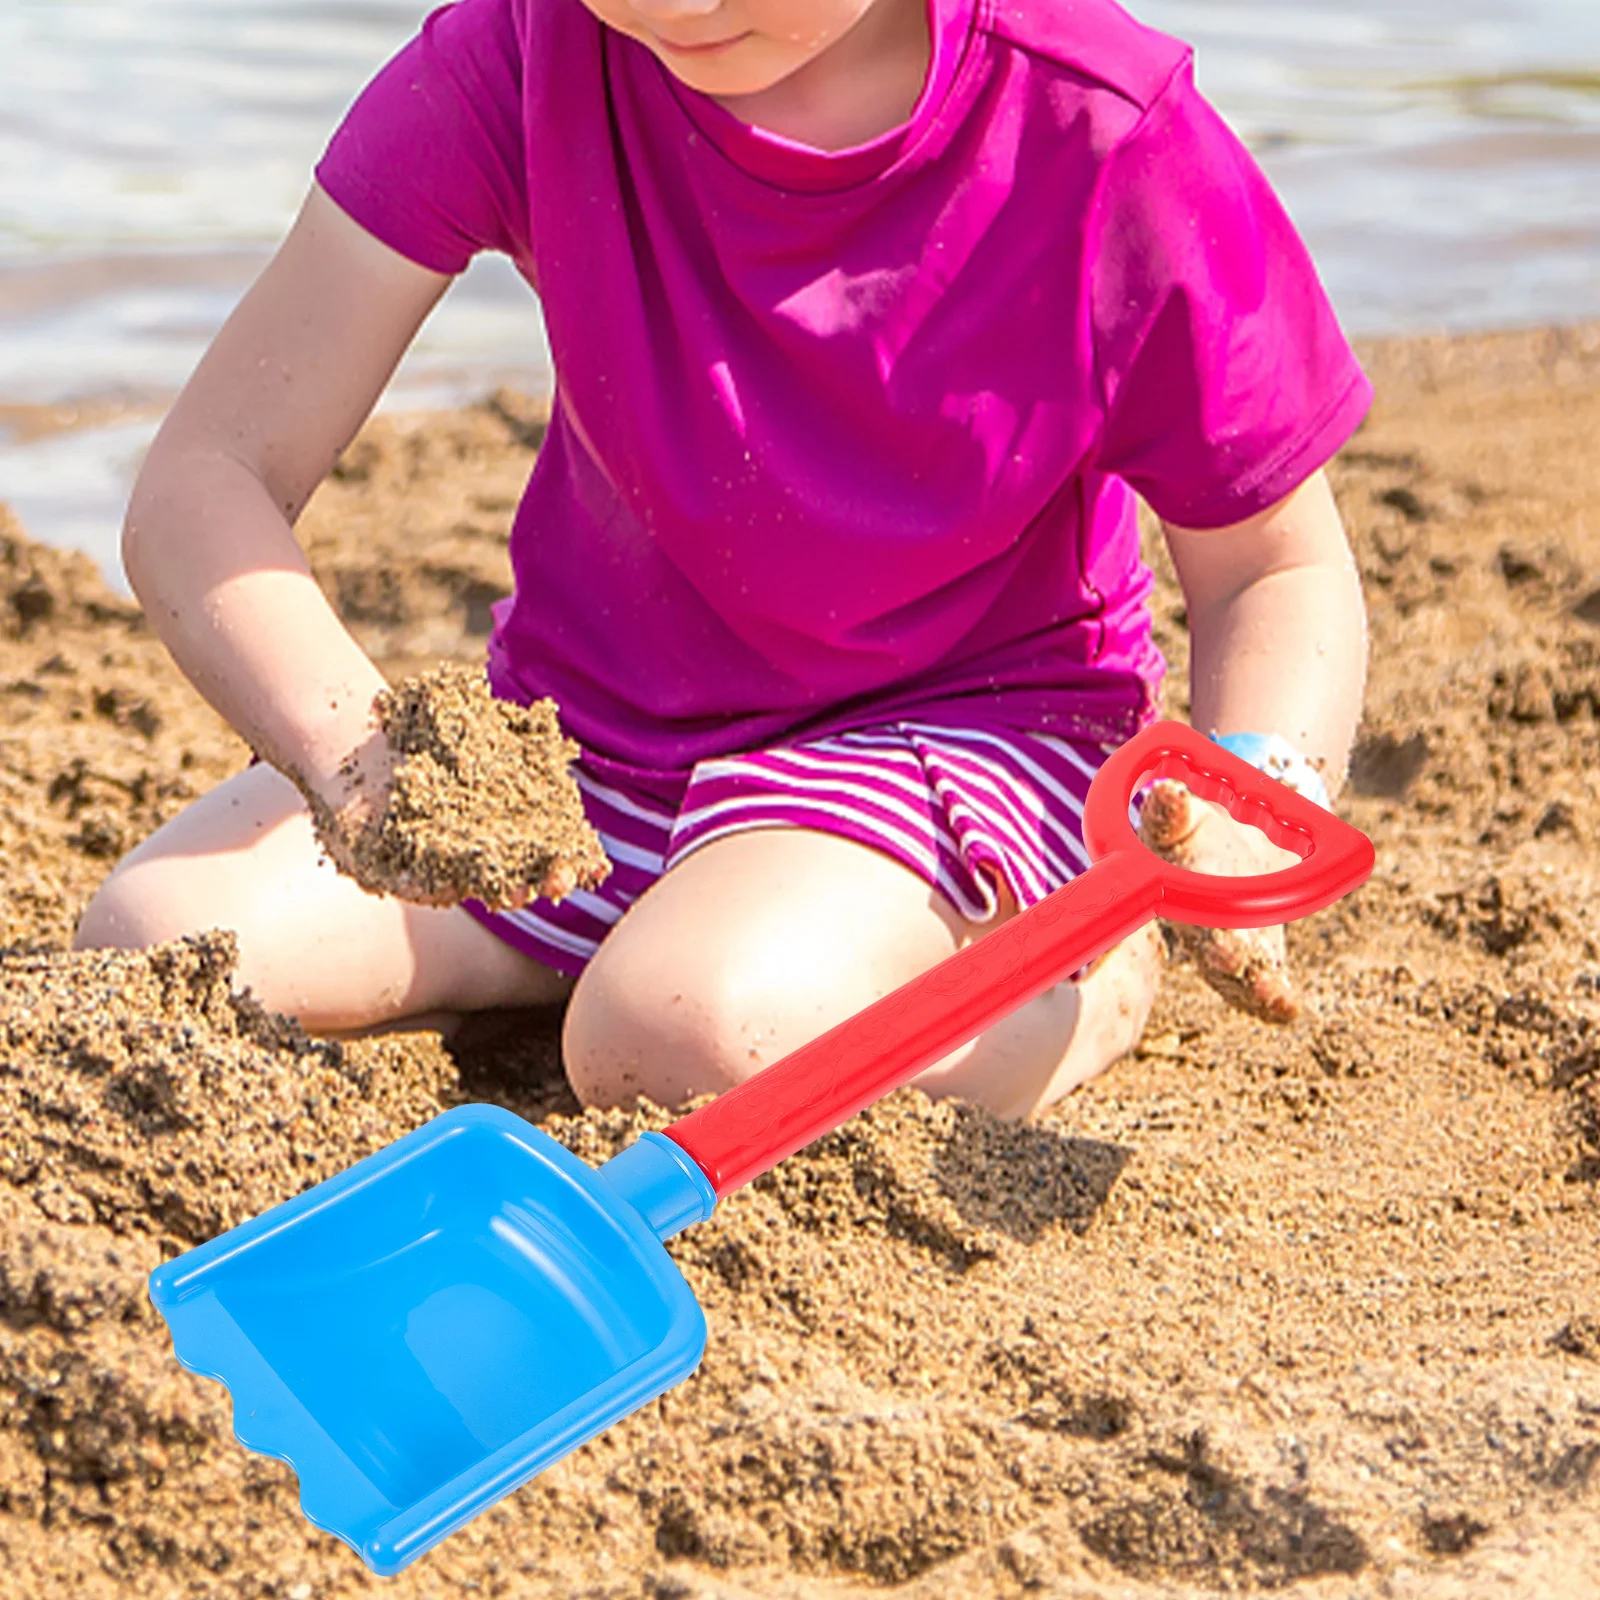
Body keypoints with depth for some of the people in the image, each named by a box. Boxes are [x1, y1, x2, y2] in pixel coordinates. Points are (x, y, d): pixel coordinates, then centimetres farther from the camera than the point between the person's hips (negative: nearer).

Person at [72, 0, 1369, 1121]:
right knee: (153, 949, -16)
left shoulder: (1113, 141, -21)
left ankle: (1086, 979, -3)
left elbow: (1282, 570, -6)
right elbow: (202, 484, -17)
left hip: (954, 718, -3)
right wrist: (353, 752, -37)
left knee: (698, 1036, -34)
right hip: (590, 712, 4)